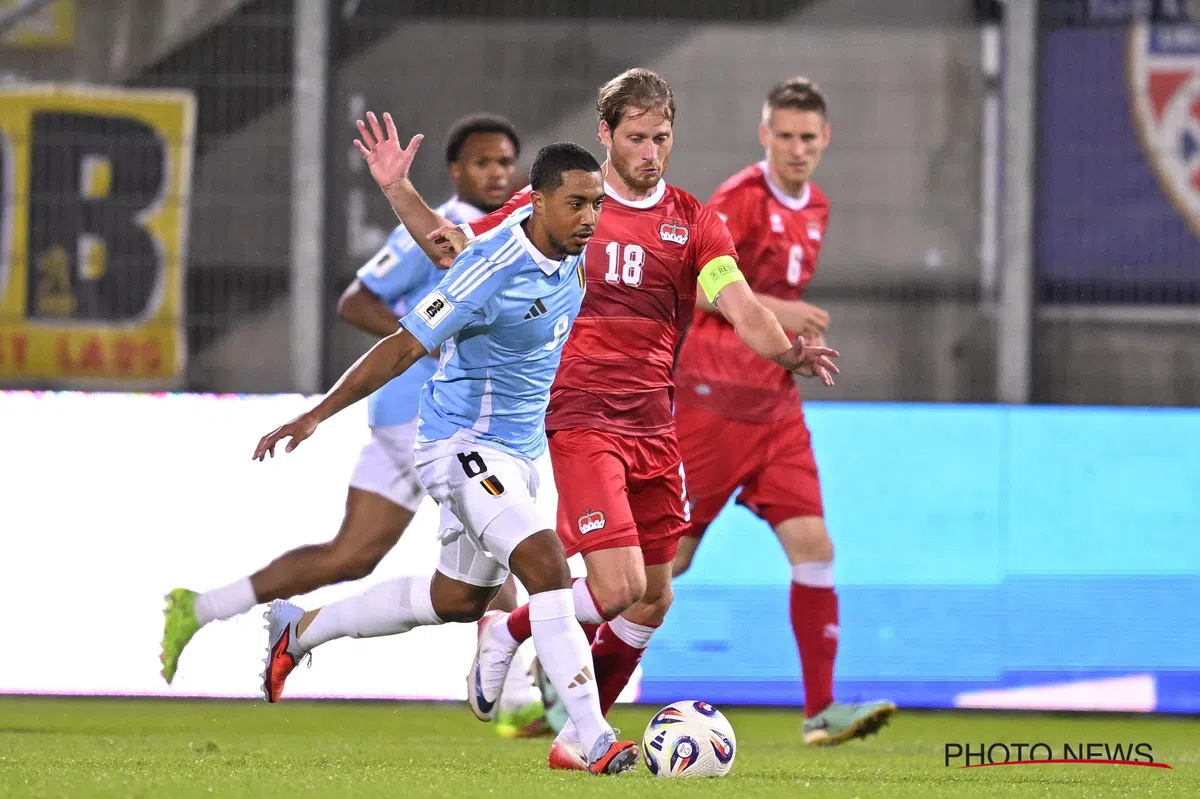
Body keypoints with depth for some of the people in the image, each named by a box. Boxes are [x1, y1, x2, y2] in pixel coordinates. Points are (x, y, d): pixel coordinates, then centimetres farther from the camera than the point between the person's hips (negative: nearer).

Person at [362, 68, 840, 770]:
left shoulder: (693, 222, 6)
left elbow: (741, 305, -7)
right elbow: (458, 250, 10)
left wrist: (786, 352, -28)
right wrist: (398, 191, -4)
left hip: (655, 428, 4)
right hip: (581, 419, -4)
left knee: (652, 600, 6)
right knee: (619, 587, -17)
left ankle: (578, 736, 23)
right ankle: (509, 632, 10)